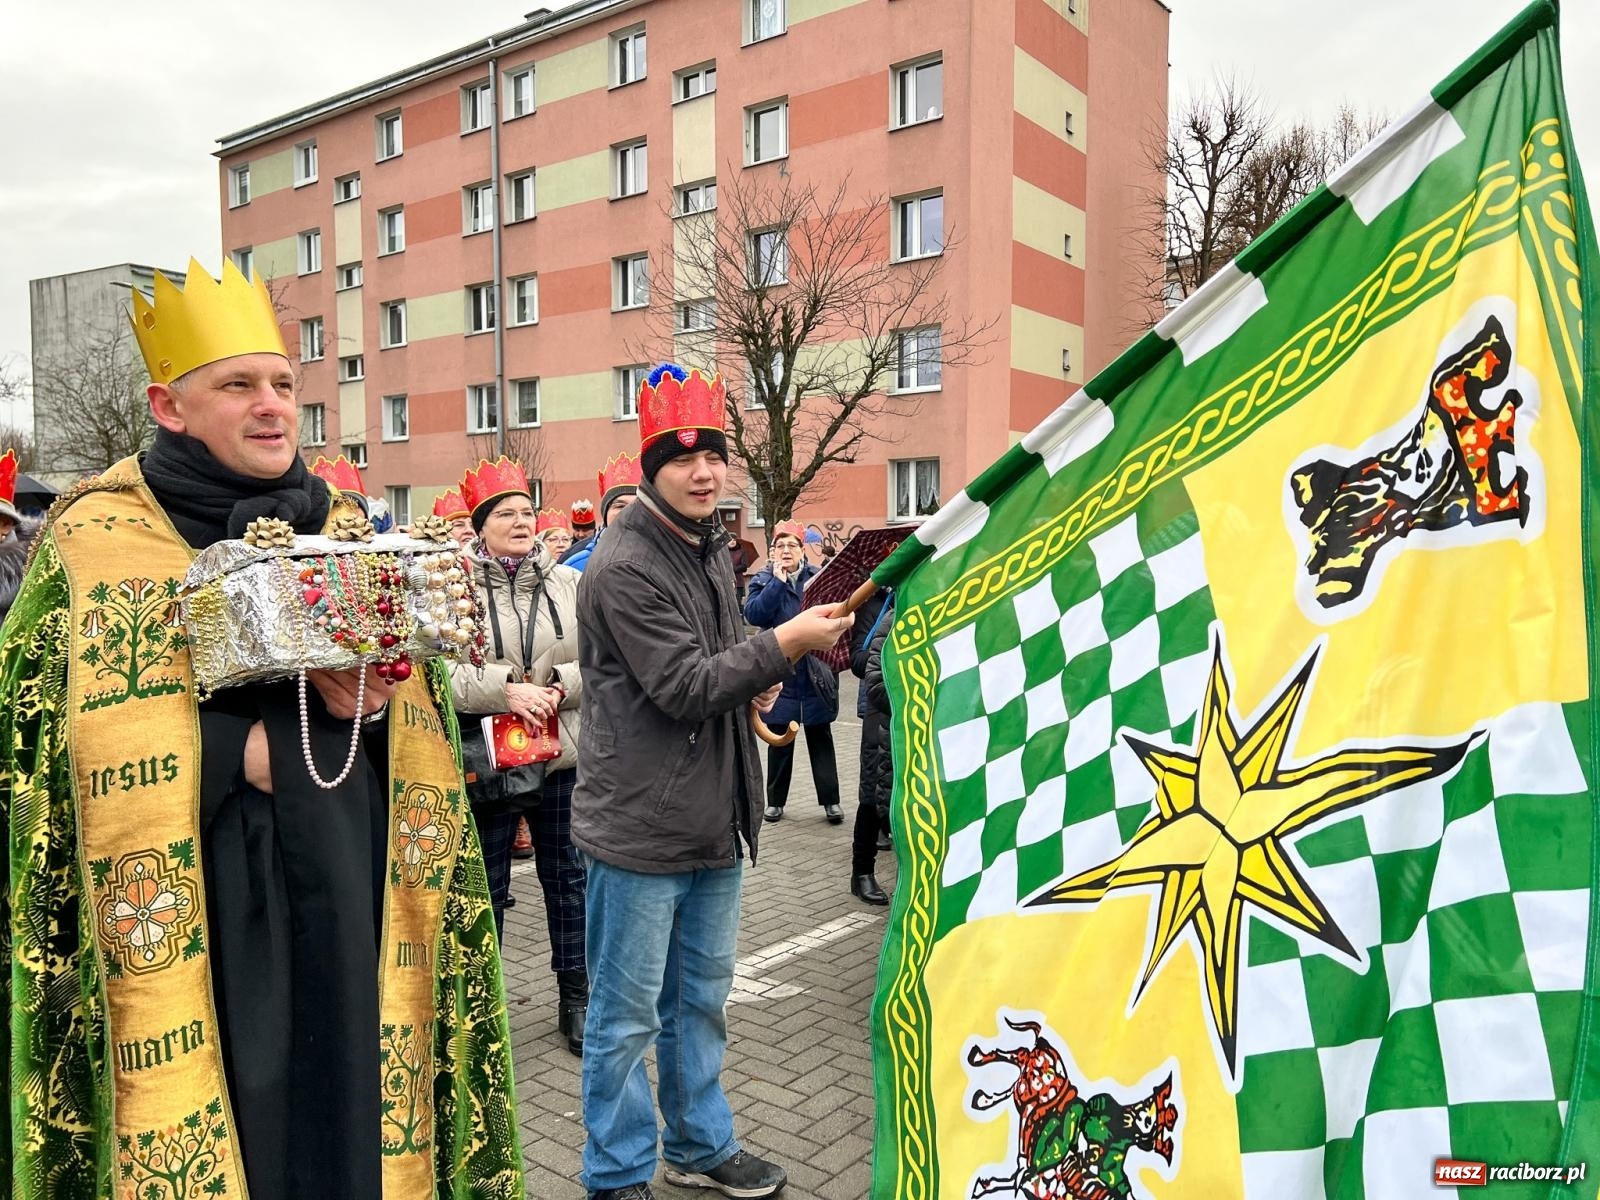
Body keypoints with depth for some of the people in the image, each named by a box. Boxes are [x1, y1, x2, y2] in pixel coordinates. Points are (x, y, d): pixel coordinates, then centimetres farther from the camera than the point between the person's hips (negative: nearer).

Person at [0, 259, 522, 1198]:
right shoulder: (95, 543, -4)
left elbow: (416, 712, 12)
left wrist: (368, 707, -10)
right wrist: (238, 751, -16)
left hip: (340, 900, 4)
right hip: (190, 915, -4)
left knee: (343, 1108, 11)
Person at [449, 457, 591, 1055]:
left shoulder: (570, 583, 3)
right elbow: (441, 670, -13)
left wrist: (558, 689, -14)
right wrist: (505, 691, -22)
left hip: (564, 757, 3)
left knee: (568, 877, 14)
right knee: (487, 885, 12)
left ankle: (575, 998, 29)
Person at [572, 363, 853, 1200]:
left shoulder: (712, 551, 12)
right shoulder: (625, 567, -16)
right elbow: (684, 687, -21)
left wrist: (753, 684, 3)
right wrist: (785, 645, -20)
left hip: (715, 823, 8)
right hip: (640, 827, -8)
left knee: (701, 999, 21)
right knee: (627, 1013, 6)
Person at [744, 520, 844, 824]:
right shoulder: (764, 579, 1)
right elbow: (753, 614, -15)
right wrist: (778, 581, -20)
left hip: (815, 673, 0)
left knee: (820, 737, 8)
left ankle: (830, 800, 15)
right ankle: (775, 800, 21)